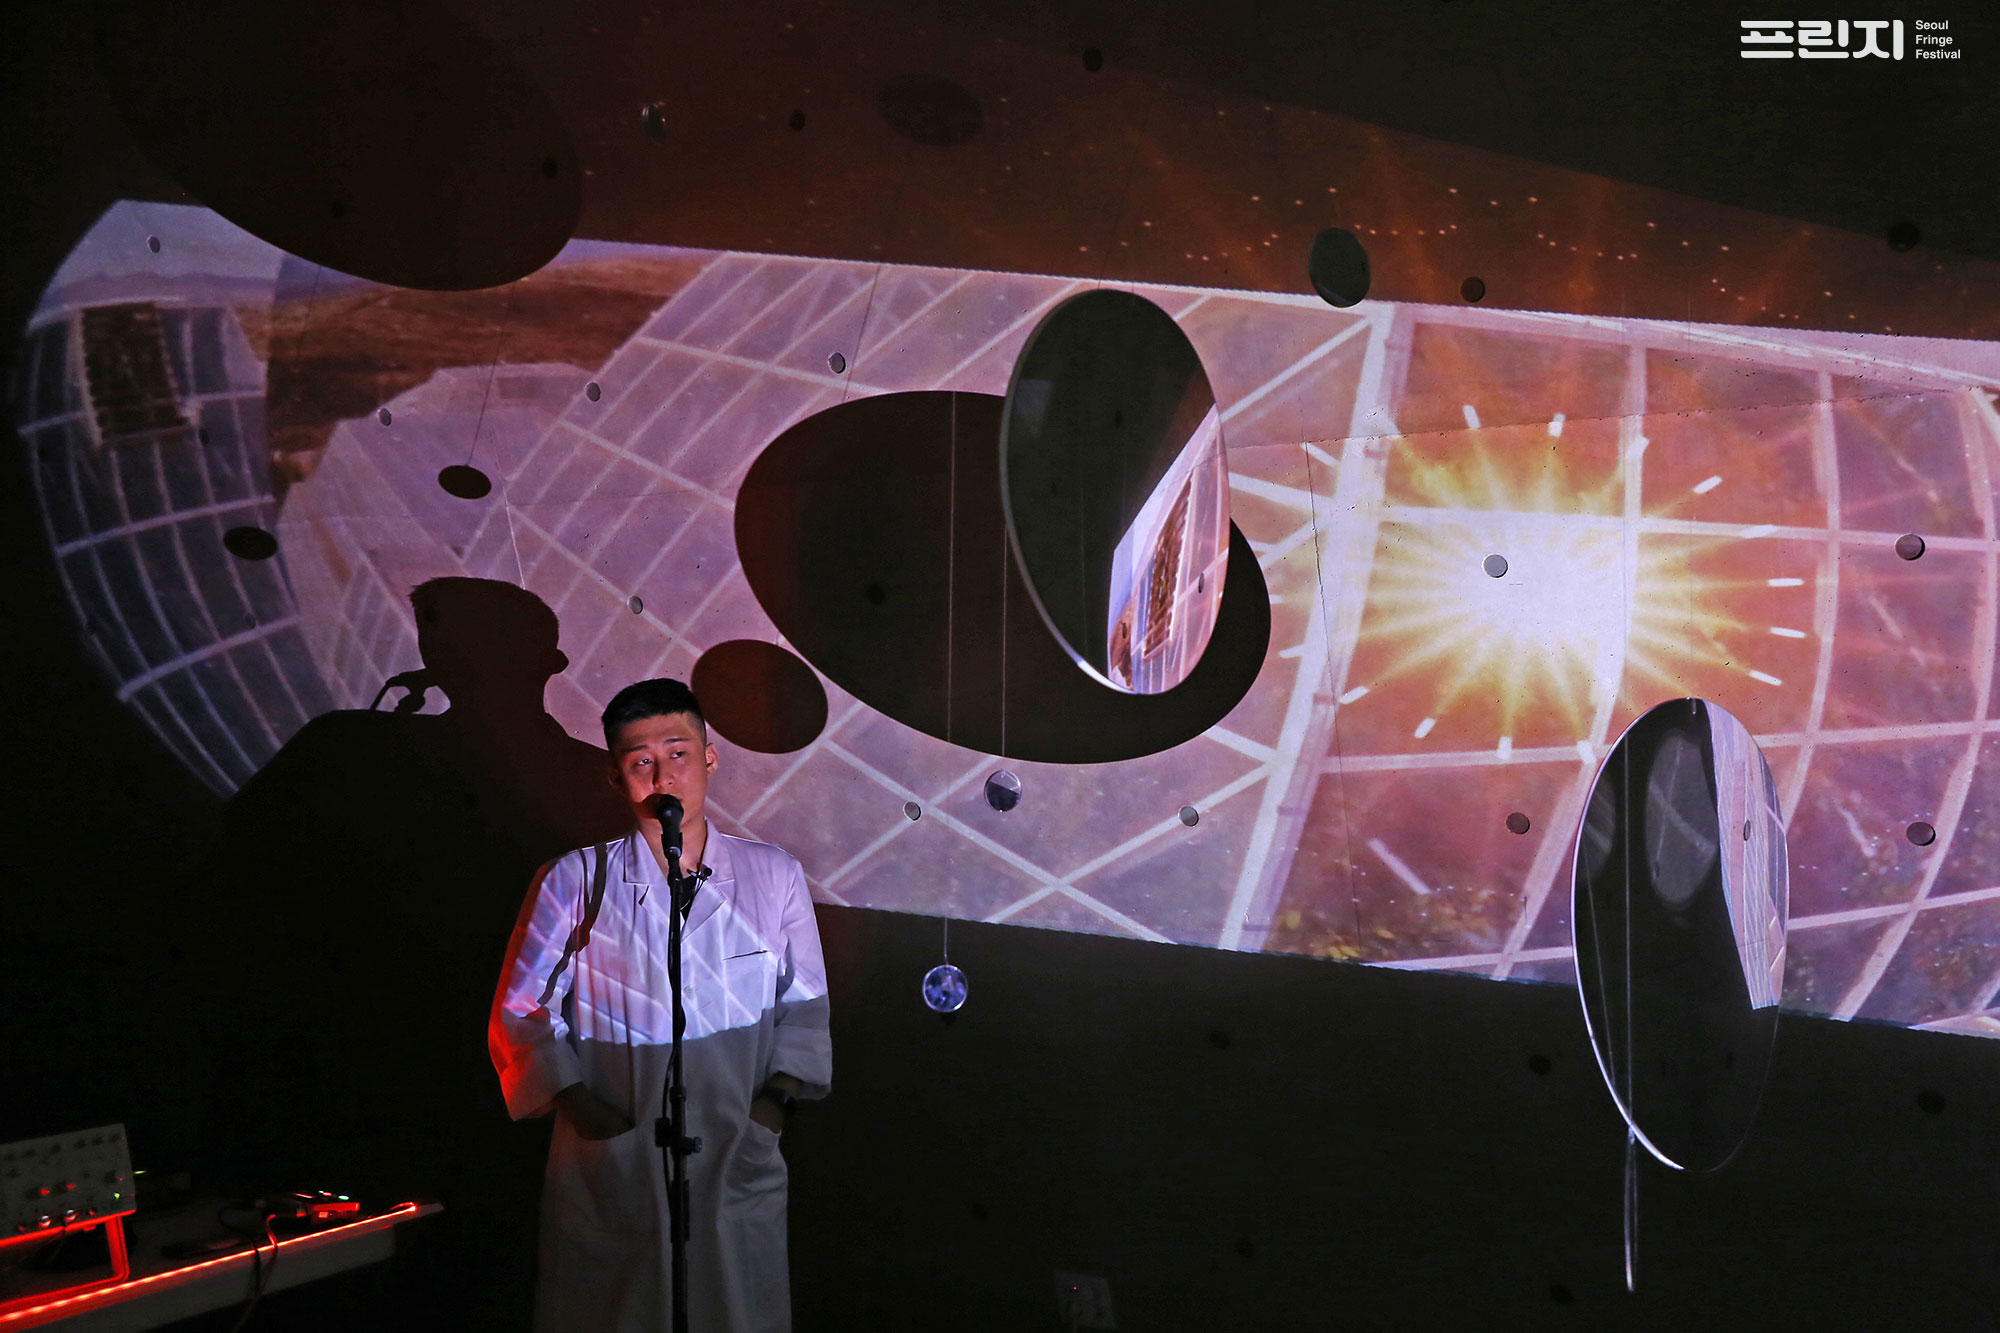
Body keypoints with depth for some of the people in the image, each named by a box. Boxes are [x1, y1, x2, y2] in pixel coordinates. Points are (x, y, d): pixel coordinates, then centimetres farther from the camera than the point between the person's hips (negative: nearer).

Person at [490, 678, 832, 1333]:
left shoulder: (773, 876, 3)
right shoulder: (574, 882, -2)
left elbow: (804, 1007, 10)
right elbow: (519, 1016, 3)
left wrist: (778, 1098, -5)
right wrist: (577, 1103, -10)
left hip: (738, 1173, 1)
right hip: (611, 1173, -1)